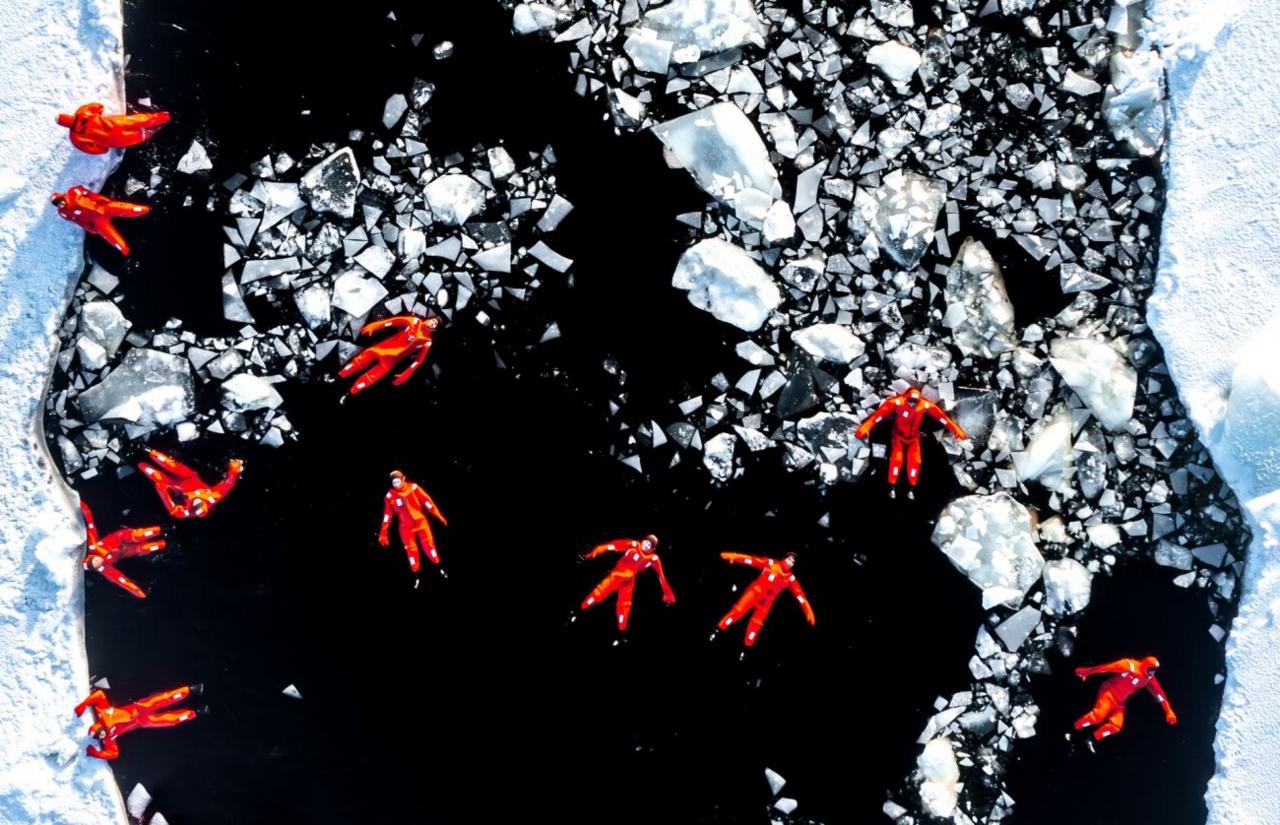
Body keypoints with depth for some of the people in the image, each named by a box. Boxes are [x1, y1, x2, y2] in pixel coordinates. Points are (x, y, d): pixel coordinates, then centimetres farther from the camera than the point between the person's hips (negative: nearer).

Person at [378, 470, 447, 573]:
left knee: (428, 544, 0)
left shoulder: (413, 488, -10)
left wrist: (439, 515, -8)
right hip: (406, 526, 1)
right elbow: (387, 514, 1)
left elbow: (426, 501, -7)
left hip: (420, 521, -1)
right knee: (411, 550, 1)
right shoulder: (390, 495, -6)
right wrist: (383, 533, 1)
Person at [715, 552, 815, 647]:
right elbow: (752, 560, -13)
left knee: (755, 625, -2)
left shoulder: (790, 578, 0)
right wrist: (733, 556, -21)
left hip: (765, 602, 3)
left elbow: (799, 594, 2)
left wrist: (808, 611, -1)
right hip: (754, 592, -3)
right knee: (738, 611, -13)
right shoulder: (771, 564, -8)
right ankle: (717, 631, -2)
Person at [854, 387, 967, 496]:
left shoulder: (925, 405, -23)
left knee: (915, 460, -9)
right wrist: (866, 427, -49)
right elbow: (881, 413, -39)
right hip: (899, 436, -2)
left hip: (913, 437, 2)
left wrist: (956, 430, -13)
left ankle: (912, 488, 8)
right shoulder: (897, 402, -31)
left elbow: (942, 416, -15)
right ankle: (892, 487, -2)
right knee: (897, 459, -17)